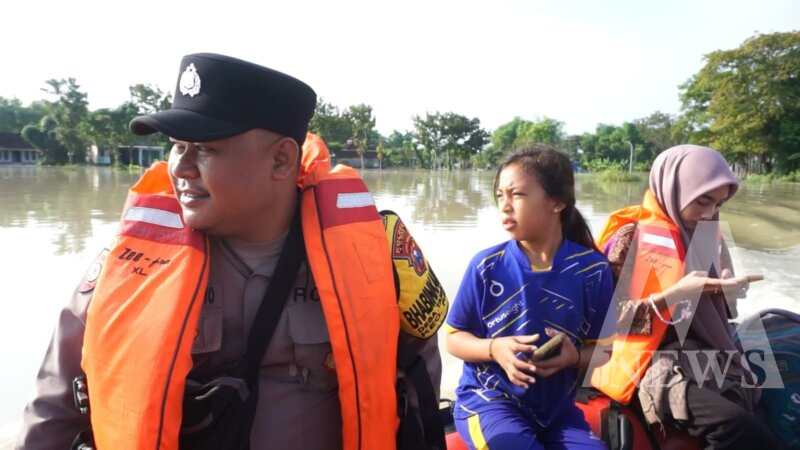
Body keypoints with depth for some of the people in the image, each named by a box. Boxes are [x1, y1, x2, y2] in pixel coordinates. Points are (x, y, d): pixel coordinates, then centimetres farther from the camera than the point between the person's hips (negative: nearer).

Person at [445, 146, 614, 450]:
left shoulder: (592, 269, -7)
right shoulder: (487, 266, -10)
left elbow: (603, 348, 2)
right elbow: (454, 338, -1)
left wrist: (575, 356, -20)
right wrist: (494, 348, -20)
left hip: (556, 408, 3)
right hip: (487, 399, -2)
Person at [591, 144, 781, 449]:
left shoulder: (707, 235, 18)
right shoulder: (632, 238, -3)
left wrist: (727, 292, 2)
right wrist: (675, 294, -16)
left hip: (715, 360, 7)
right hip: (658, 365, -6)